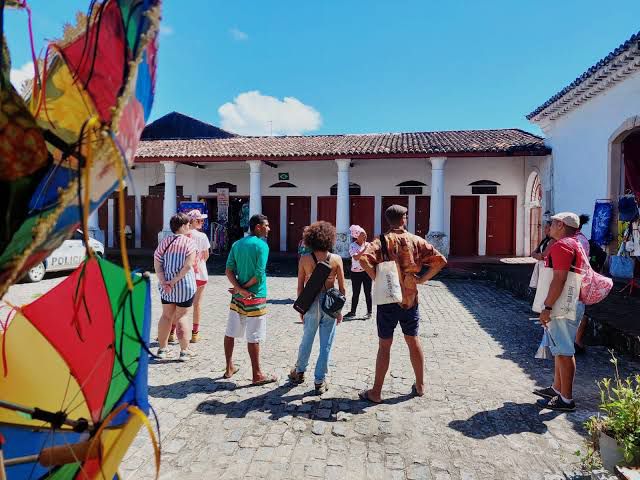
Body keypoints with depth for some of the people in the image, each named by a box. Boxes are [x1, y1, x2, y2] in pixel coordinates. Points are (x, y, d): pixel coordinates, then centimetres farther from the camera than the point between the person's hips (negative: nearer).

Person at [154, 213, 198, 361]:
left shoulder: (164, 242, 4)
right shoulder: (189, 243, -10)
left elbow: (157, 265, -2)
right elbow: (187, 266, -19)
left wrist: (163, 282, -8)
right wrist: (174, 281, -13)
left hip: (166, 286, 4)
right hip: (185, 286, -4)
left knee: (166, 316, 16)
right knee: (181, 317, 6)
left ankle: (162, 349, 24)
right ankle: (184, 351, 11)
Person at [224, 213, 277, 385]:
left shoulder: (237, 244, 8)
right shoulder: (262, 245, -11)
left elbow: (229, 270, -1)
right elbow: (259, 275, -19)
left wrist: (240, 289, -10)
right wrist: (244, 288, -7)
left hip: (237, 296, 7)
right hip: (255, 297, -7)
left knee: (230, 332, 16)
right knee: (254, 337, 0)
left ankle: (229, 368, 29)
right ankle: (257, 375, 10)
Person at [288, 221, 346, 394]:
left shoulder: (304, 259, -6)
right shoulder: (336, 259, -7)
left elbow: (300, 286, -2)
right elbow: (342, 287, -3)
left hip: (311, 303, 1)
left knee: (307, 339, 21)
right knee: (326, 344, 9)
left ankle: (299, 371, 39)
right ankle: (320, 381, 17)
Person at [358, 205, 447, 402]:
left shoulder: (382, 241, -8)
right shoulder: (416, 241, 0)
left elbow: (364, 260, -26)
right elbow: (440, 260, -4)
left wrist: (377, 279, -15)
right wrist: (423, 278, 0)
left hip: (388, 299, -2)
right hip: (410, 299, 3)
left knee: (384, 345, 5)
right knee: (413, 340, 18)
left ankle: (376, 392, 13)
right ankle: (420, 386, 30)